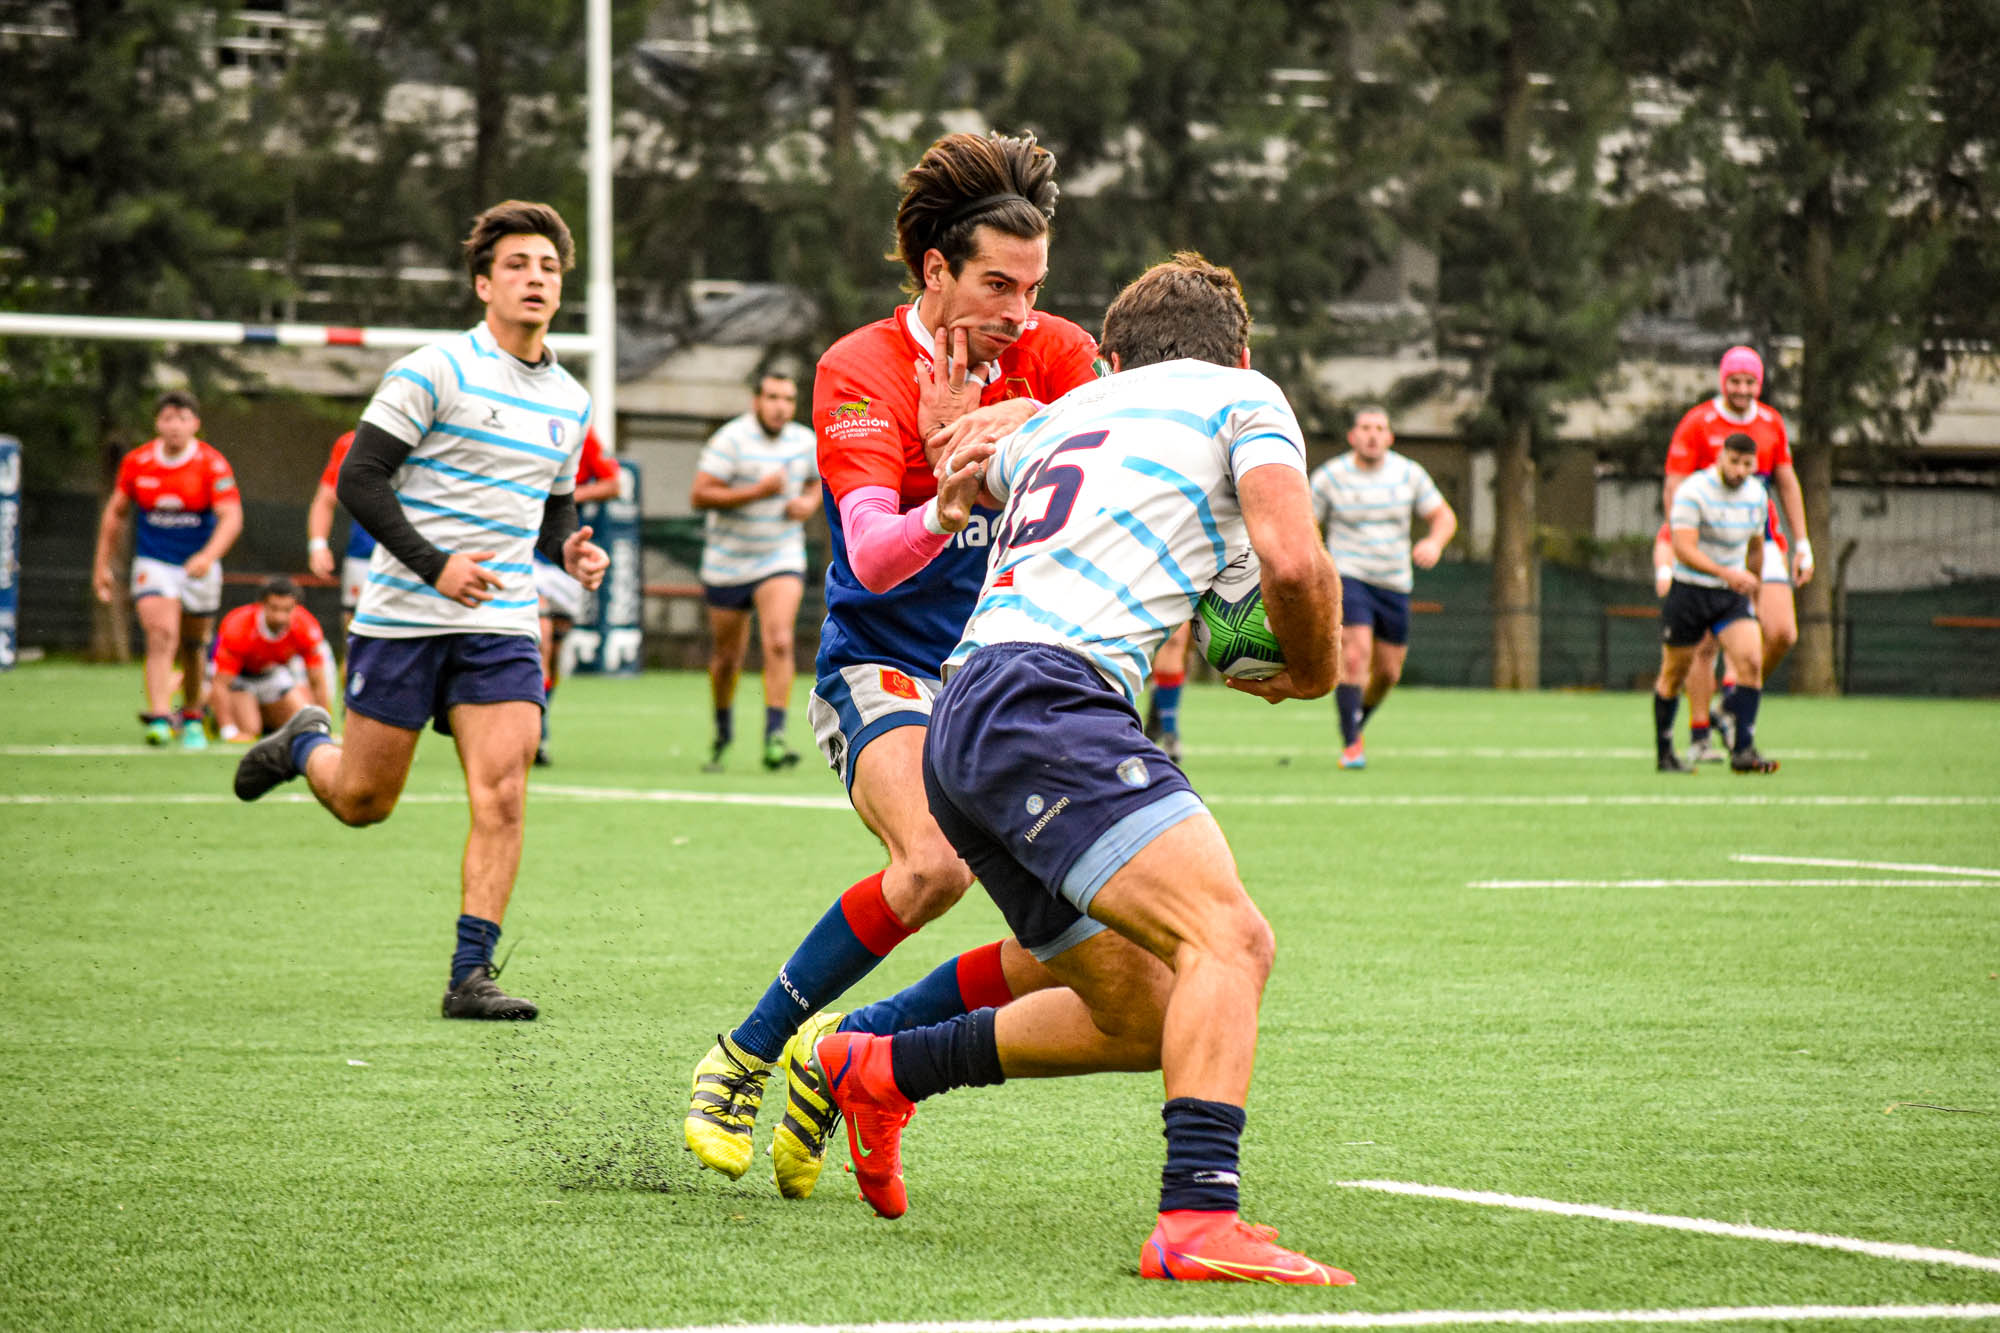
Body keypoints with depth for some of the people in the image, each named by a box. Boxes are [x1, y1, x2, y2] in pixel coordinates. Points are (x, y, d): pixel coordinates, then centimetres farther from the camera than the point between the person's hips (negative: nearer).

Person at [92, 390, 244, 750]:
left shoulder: (213, 464, -11)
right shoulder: (136, 463, -3)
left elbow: (231, 517, -21)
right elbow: (115, 511, 10)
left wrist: (209, 555, -38)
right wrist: (103, 564, 11)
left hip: (199, 567, 0)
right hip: (153, 565, 0)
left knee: (193, 647, 11)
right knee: (162, 634, -22)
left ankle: (192, 719, 31)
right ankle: (159, 718, -31)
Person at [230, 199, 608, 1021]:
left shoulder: (569, 402, 12)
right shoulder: (435, 372, -8)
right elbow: (359, 479, -11)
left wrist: (569, 549, 2)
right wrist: (434, 563, -22)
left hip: (502, 627, 4)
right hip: (404, 616, -4)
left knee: (502, 793, -12)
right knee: (362, 800, 5)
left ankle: (470, 975, -8)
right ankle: (304, 744, 40)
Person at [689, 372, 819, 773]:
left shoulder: (806, 441, 4)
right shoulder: (731, 440, -13)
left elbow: (815, 481, 24)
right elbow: (700, 496, -19)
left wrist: (809, 502, 0)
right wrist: (758, 491, -26)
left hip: (782, 558, 2)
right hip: (729, 560, -2)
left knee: (779, 642, -19)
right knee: (727, 657, 8)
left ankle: (774, 738, -21)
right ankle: (722, 733, 32)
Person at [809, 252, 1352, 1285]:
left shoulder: (1066, 414, 31)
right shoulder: (1244, 396, 11)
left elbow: (981, 467, 53)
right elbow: (1294, 561, -4)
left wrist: (983, 465, 72)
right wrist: (1312, 671, 12)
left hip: (962, 723, 8)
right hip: (1047, 702, -8)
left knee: (1144, 1017, 17)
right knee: (1229, 937, -22)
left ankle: (874, 1071, 31)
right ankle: (1198, 1216, -40)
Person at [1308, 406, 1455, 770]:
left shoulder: (1409, 473, 2)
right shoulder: (1329, 476, -4)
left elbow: (1444, 516, 7)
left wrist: (1434, 542, -16)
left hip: (1394, 585, 4)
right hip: (1348, 576, -4)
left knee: (1388, 671, 8)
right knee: (1356, 654, -23)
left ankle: (1357, 723, 36)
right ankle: (1351, 744, -21)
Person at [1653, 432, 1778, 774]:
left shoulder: (1757, 495, 4)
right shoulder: (1693, 492, -16)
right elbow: (1684, 549, -25)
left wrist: (1751, 586, 24)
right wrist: (1727, 573, -36)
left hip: (1732, 593, 4)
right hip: (1688, 591, -4)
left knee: (1751, 660, -16)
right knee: (1673, 674, 5)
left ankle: (1743, 751, -15)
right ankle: (1665, 755, 22)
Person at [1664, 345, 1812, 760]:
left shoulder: (1771, 423, 8)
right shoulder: (1697, 423, -6)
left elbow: (1787, 484, 17)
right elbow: (1674, 489, -7)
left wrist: (1801, 545, 13)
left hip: (1761, 543, 4)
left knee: (1781, 633, -11)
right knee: (1706, 644, -3)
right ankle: (1698, 738, 7)